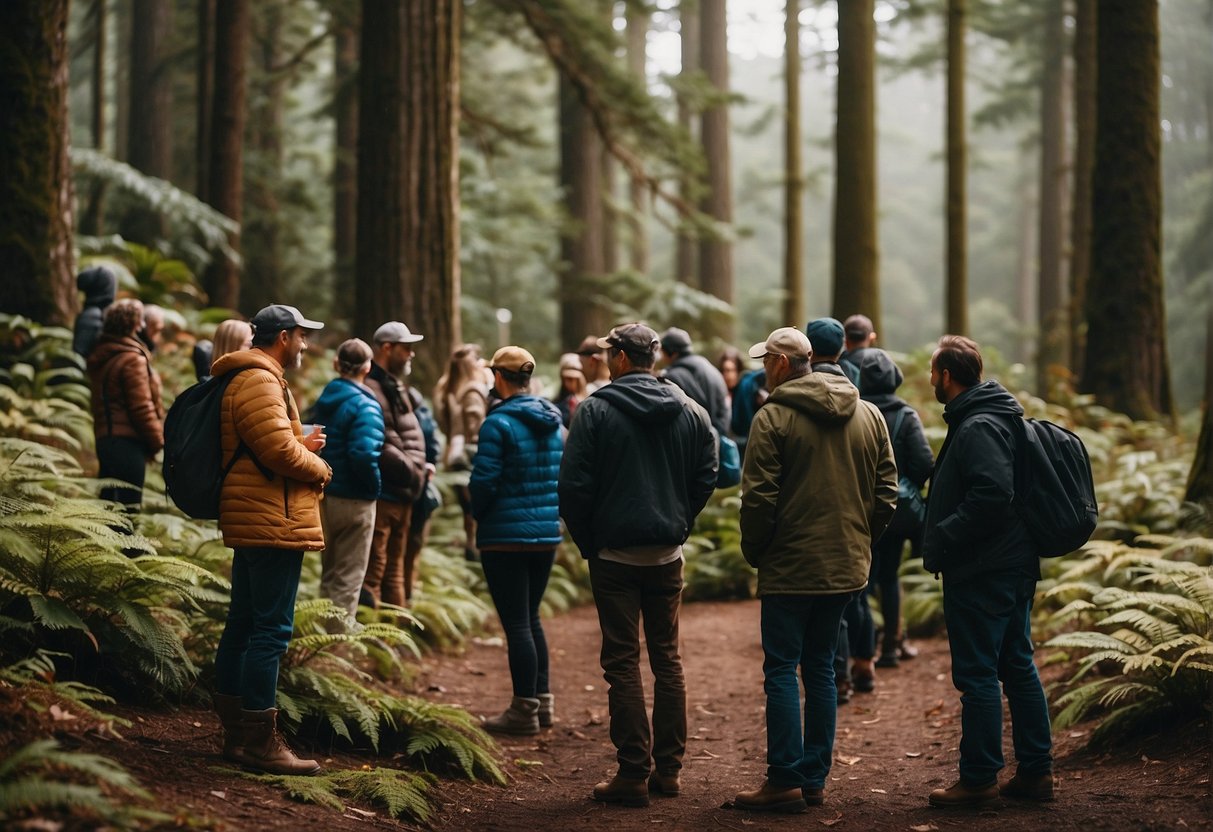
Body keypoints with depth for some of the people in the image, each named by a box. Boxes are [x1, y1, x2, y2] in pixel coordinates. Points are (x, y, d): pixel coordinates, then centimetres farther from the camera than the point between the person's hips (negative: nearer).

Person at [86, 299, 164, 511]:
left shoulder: (100, 356, 14)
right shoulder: (132, 359, -13)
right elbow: (141, 406, -15)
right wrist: (157, 441, -4)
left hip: (105, 436, 9)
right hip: (128, 440, -9)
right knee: (127, 505, -9)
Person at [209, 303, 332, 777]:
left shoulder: (248, 378, 21)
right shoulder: (259, 380, -14)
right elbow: (278, 449, -22)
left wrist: (303, 446, 12)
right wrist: (320, 469, -5)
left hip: (252, 524, 12)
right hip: (272, 522, -12)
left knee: (243, 625, 13)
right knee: (271, 630, -10)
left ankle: (236, 735, 19)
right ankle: (260, 742, -9)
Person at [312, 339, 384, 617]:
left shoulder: (323, 401, 6)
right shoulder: (365, 406, -17)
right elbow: (363, 453, -28)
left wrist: (321, 479, 15)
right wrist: (375, 485, -13)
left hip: (324, 496, 7)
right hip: (354, 500, -7)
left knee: (329, 574, 20)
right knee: (348, 579, 3)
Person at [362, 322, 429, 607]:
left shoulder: (394, 387, 19)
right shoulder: (370, 389, -15)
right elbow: (379, 446, -22)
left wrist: (420, 470, 6)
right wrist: (413, 471, -14)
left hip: (402, 495, 11)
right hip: (381, 495, -10)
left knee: (395, 571, 17)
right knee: (373, 572, -8)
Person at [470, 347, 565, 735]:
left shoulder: (498, 423, -15)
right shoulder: (551, 422, 7)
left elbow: (483, 482, -16)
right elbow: (560, 475, 12)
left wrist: (480, 515, 3)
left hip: (506, 537, -7)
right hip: (547, 533, 7)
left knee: (516, 623, -1)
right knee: (531, 618, 18)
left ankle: (524, 710, 4)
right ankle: (542, 700, 22)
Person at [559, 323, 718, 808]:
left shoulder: (596, 410, -9)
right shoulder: (690, 412, 4)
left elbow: (574, 485, -11)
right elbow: (705, 480, 5)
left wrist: (587, 543, 1)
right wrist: (677, 524, 14)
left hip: (614, 554, -4)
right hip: (668, 555, 4)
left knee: (622, 663, 0)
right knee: (667, 659, 13)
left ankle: (633, 774, -2)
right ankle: (668, 769, 15)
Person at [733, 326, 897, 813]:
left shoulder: (773, 417, -11)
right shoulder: (868, 415, 8)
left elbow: (758, 498, -14)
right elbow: (886, 490, 9)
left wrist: (753, 551, 0)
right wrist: (860, 539, 15)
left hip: (790, 567, -6)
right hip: (845, 566, 6)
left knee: (781, 670, -1)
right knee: (820, 668, 13)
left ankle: (786, 781, -3)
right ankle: (814, 778, 15)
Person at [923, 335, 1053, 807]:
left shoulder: (977, 428, -17)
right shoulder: (998, 417, 15)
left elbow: (992, 495, -29)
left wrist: (941, 539, -20)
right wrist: (941, 539, 15)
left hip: (981, 574, -10)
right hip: (1013, 566, 10)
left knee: (977, 674, -3)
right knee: (1017, 666, 13)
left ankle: (979, 779, 3)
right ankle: (1036, 772, 19)